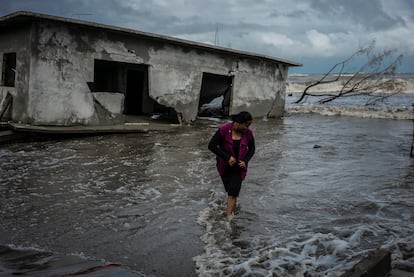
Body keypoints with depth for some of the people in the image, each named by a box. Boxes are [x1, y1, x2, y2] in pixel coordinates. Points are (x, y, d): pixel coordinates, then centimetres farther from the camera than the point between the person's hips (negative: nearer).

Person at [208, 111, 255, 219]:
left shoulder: (248, 133, -13)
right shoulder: (224, 130, -22)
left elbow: (252, 149, 3)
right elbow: (211, 146, -20)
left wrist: (245, 161, -14)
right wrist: (227, 157, -24)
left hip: (239, 166, 0)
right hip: (224, 166, 0)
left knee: (233, 192, -9)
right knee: (230, 190, 17)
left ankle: (228, 216, -7)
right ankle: (234, 203, 48)